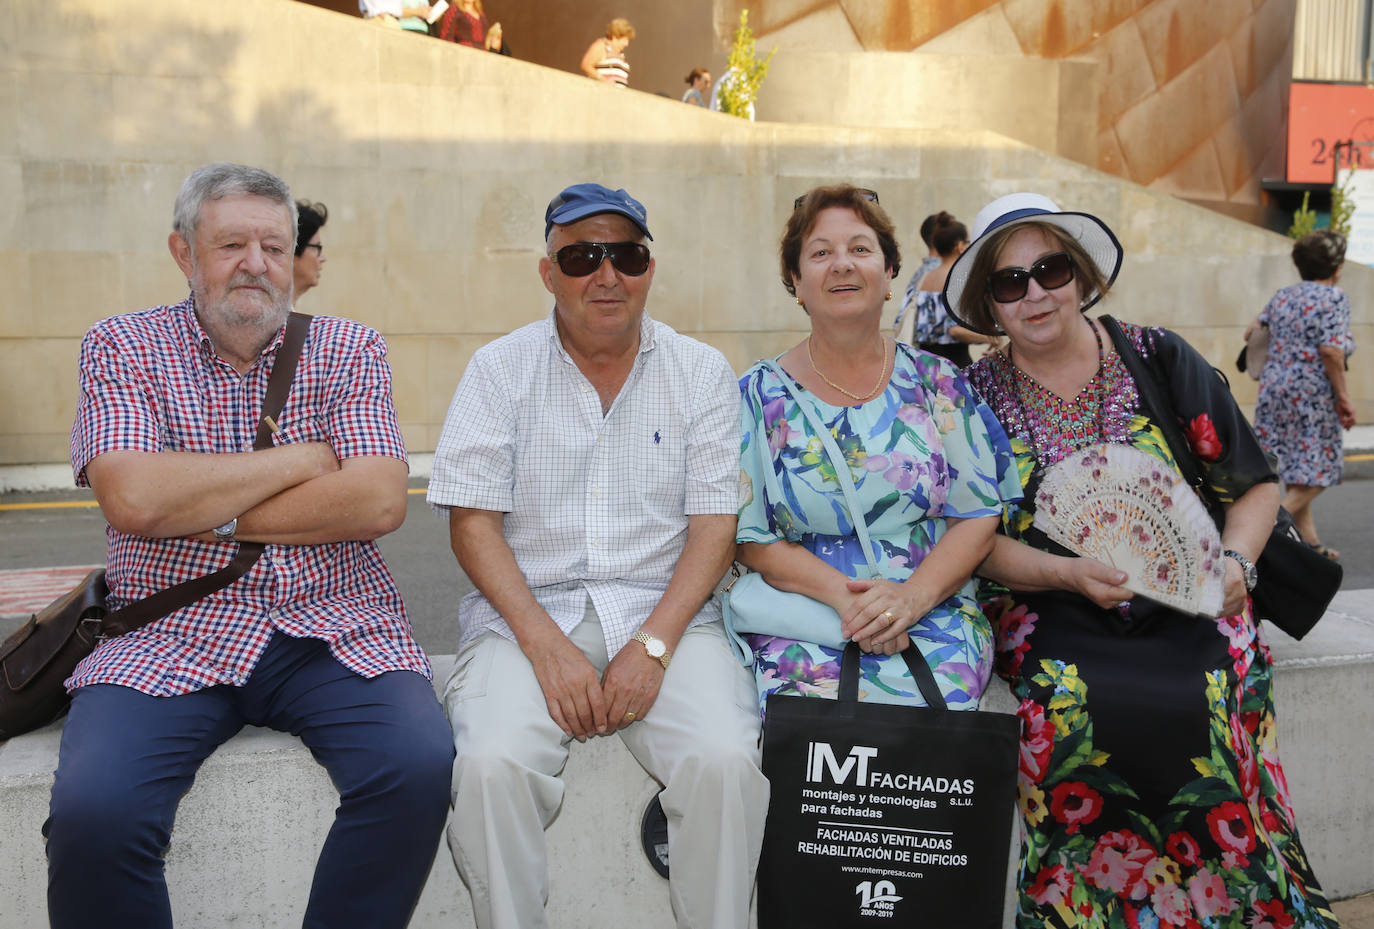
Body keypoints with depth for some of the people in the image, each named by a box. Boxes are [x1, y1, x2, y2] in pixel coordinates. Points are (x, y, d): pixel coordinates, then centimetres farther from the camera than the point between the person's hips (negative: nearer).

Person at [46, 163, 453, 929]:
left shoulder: (351, 350, 9)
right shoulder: (122, 348, 7)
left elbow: (379, 502, -7)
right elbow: (133, 498, -11)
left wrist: (202, 514, -8)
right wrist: (299, 460, -5)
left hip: (333, 630, 1)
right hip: (170, 639, 0)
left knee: (418, 766, -25)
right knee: (92, 809, -26)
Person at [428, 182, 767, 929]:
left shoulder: (701, 372, 7)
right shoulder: (499, 369, 5)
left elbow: (715, 526, 2)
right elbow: (473, 524, -1)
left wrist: (653, 644, -13)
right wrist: (546, 645, -14)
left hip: (663, 613, 1)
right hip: (527, 613, 0)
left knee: (726, 761, -25)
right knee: (490, 765, -27)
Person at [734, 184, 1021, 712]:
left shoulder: (936, 383, 9)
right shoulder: (760, 394, 5)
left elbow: (980, 515, 5)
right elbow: (751, 540, 2)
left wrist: (912, 596, -13)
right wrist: (842, 594, -15)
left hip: (933, 618, 1)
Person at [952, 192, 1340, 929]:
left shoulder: (1160, 359, 6)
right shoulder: (977, 394, 5)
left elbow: (1254, 485, 9)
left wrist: (1235, 561, -10)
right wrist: (1070, 573, -17)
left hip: (1186, 607, 1)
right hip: (1054, 618, 0)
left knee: (1212, 705, -27)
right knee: (1071, 708, -30)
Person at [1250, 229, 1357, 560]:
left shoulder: (1283, 296, 12)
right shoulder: (1333, 297, -7)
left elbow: (1252, 332, 17)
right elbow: (1331, 349, -17)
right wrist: (1344, 397, -12)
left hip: (1274, 388, 7)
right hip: (1312, 395, -7)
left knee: (1296, 470, 13)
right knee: (1317, 469, 1)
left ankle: (1309, 540, 18)